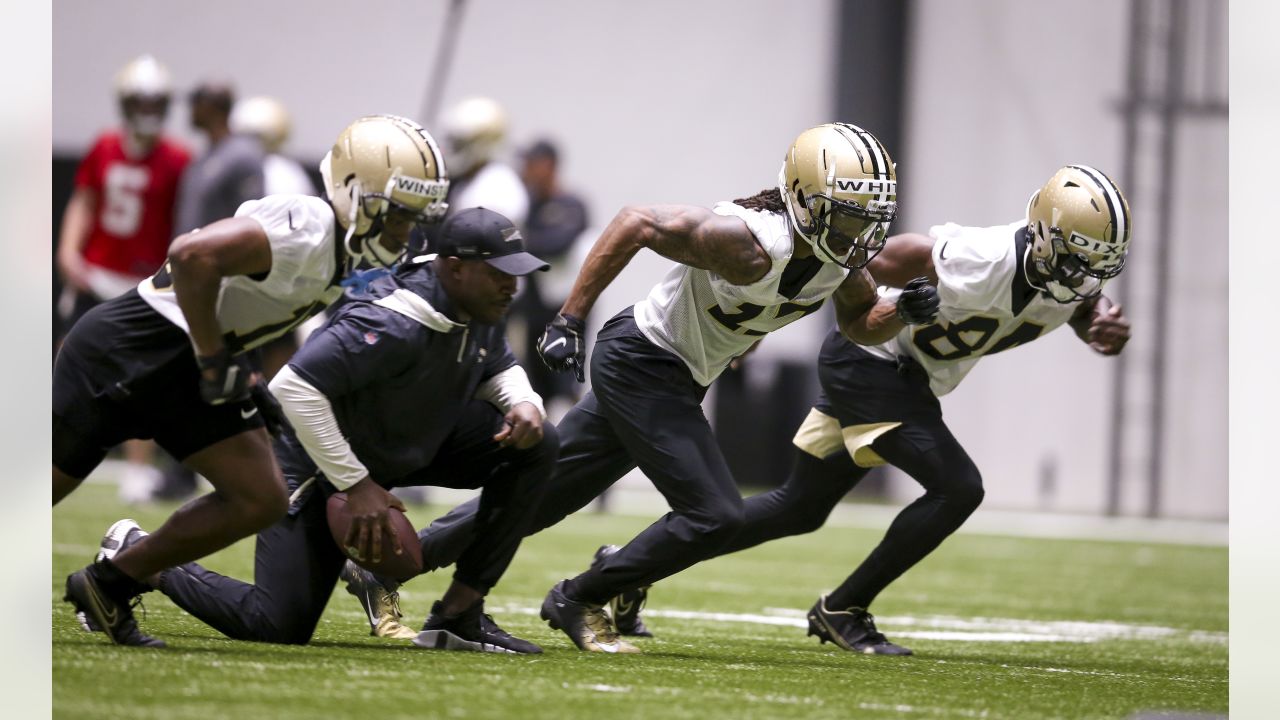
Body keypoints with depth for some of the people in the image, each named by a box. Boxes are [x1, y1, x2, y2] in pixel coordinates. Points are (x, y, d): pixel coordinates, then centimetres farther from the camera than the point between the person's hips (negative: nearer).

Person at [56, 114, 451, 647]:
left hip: (185, 369, 9)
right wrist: (214, 361, -25)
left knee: (260, 502, 3)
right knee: (49, 480, -3)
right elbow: (194, 255, -34)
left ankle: (110, 585, 11)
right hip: (131, 347, -9)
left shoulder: (340, 250, 7)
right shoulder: (306, 231, -24)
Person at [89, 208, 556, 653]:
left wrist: (523, 403, -13)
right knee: (277, 628, -12)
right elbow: (294, 387, -38)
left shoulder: (481, 308, -8)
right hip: (320, 467, -8)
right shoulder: (393, 325, -35)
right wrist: (355, 484, -33)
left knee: (535, 445, -10)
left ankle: (460, 614, -6)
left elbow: (498, 371, 13)